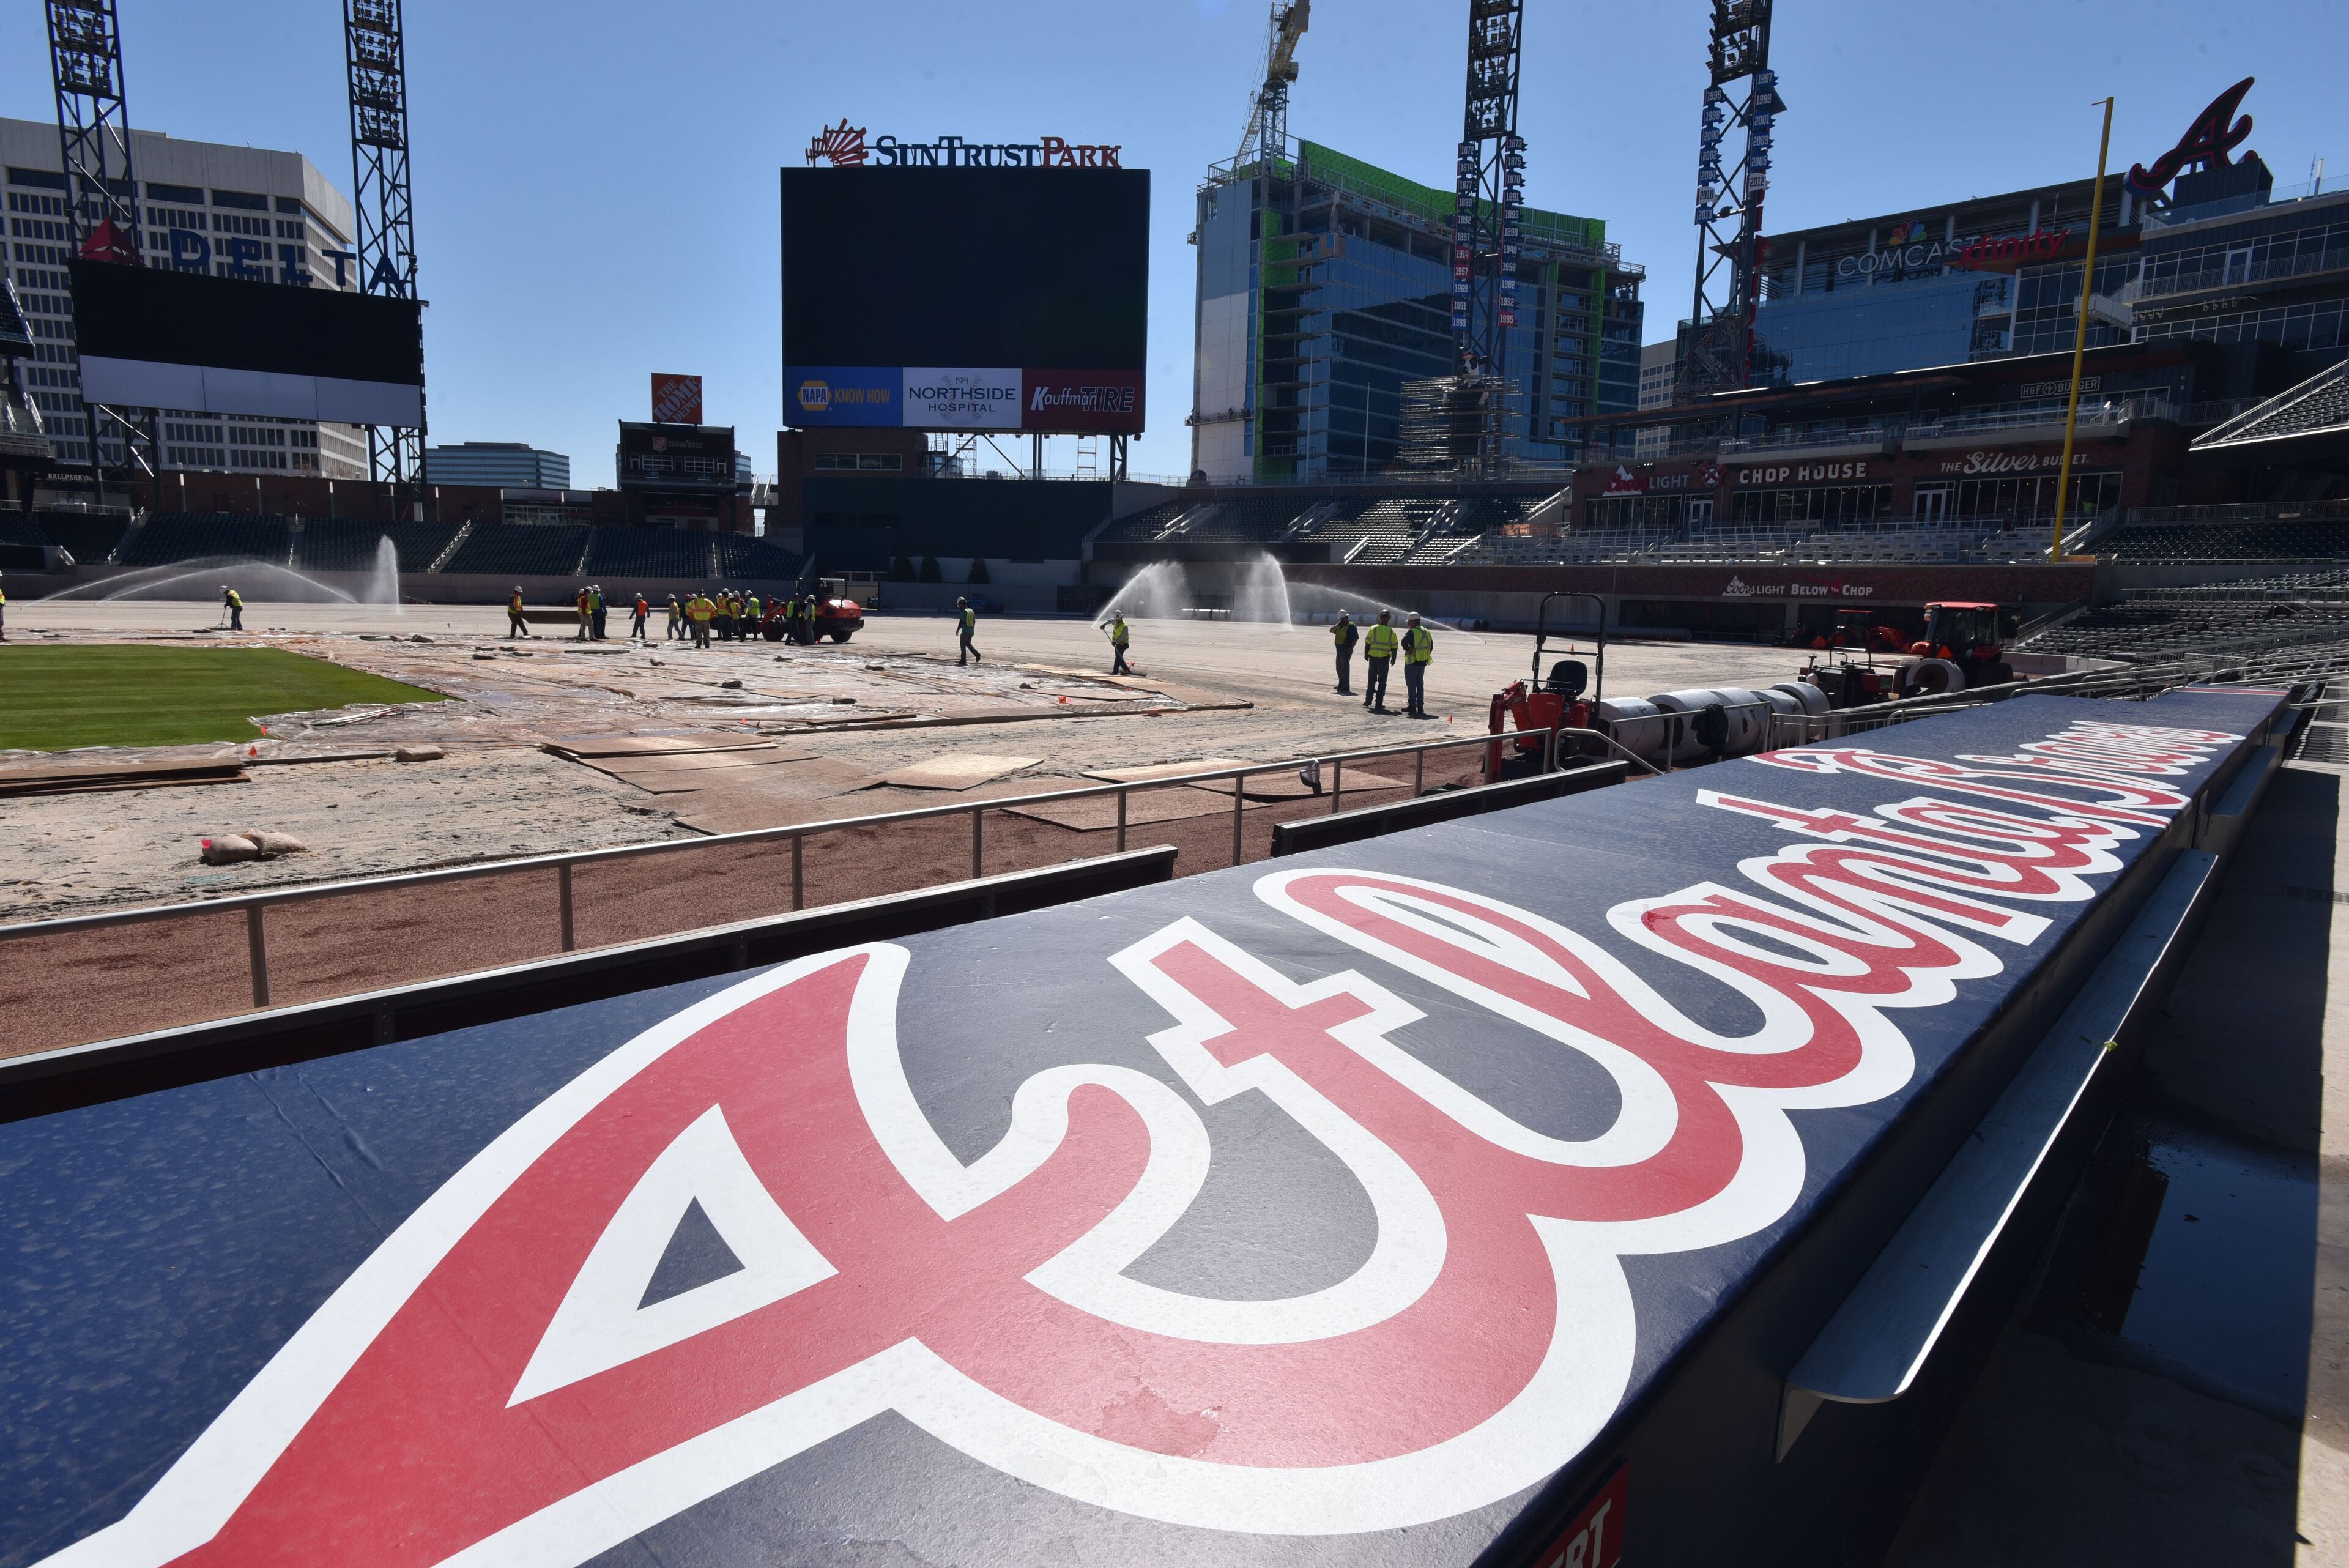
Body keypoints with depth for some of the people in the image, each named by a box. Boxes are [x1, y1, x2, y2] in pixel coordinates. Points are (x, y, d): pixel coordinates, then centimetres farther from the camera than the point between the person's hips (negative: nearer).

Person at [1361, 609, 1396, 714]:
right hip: (1385, 659, 0)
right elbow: (1394, 647, 2)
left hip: (1373, 658, 0)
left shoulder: (1373, 629, -4)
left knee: (1371, 679, 15)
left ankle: (1369, 700, 12)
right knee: (1382, 681, 5)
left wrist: (1366, 655, 8)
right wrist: (1393, 658, 14)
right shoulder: (1391, 631, -1)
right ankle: (1379, 703, 3)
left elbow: (1367, 643, -4)